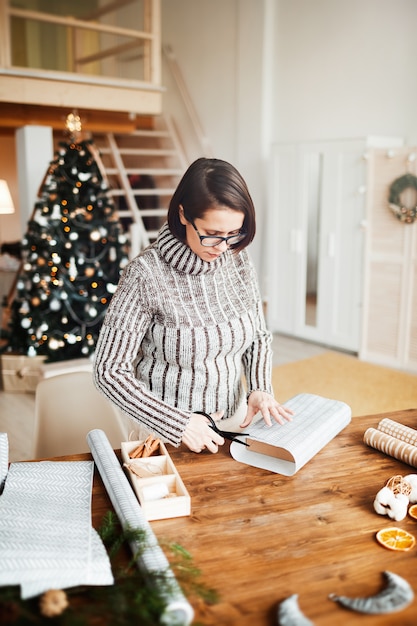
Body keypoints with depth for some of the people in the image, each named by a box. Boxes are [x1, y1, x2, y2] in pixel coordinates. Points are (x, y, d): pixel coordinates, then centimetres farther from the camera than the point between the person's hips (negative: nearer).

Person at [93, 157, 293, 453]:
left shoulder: (238, 258, -7)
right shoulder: (146, 275, -22)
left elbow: (259, 336, 5)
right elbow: (110, 371, -19)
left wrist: (260, 388, -12)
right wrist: (179, 423, -24)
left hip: (235, 417, 5)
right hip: (170, 427, -4)